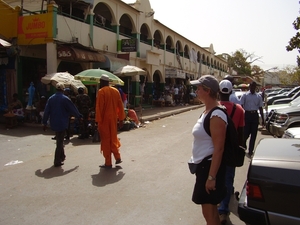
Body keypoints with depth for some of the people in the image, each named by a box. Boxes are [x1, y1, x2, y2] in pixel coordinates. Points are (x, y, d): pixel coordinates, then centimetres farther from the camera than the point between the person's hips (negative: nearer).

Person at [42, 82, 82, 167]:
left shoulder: (51, 98, 2)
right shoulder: (65, 99, -11)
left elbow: (46, 111, 3)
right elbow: (73, 109, -3)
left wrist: (45, 123, 9)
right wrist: (79, 116, 14)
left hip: (54, 123, 5)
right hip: (62, 123, -5)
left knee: (59, 140, 22)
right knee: (60, 142, 0)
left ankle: (62, 156, 33)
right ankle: (57, 161, 1)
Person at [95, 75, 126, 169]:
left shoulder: (101, 91, -12)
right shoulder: (115, 91, 6)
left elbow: (99, 107, -16)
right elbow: (120, 106, 6)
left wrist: (98, 121, -13)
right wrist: (121, 119, 10)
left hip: (104, 119, -5)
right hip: (113, 119, 5)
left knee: (105, 140, 4)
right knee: (113, 138, 21)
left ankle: (108, 163, 8)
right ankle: (117, 157, 19)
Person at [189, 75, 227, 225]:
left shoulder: (216, 115, -23)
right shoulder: (207, 111, 7)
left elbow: (218, 149, -24)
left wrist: (211, 177, -23)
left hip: (210, 166, -10)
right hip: (203, 164, 10)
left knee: (209, 211, 3)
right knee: (210, 208, 22)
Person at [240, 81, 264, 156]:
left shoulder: (258, 96, 10)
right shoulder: (245, 95, 2)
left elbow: (260, 108, 12)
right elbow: (241, 106, -2)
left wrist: (262, 119, 10)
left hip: (255, 115, 3)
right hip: (247, 114, -3)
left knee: (254, 134, 4)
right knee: (246, 133, -1)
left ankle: (250, 151, 14)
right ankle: (243, 146, 28)